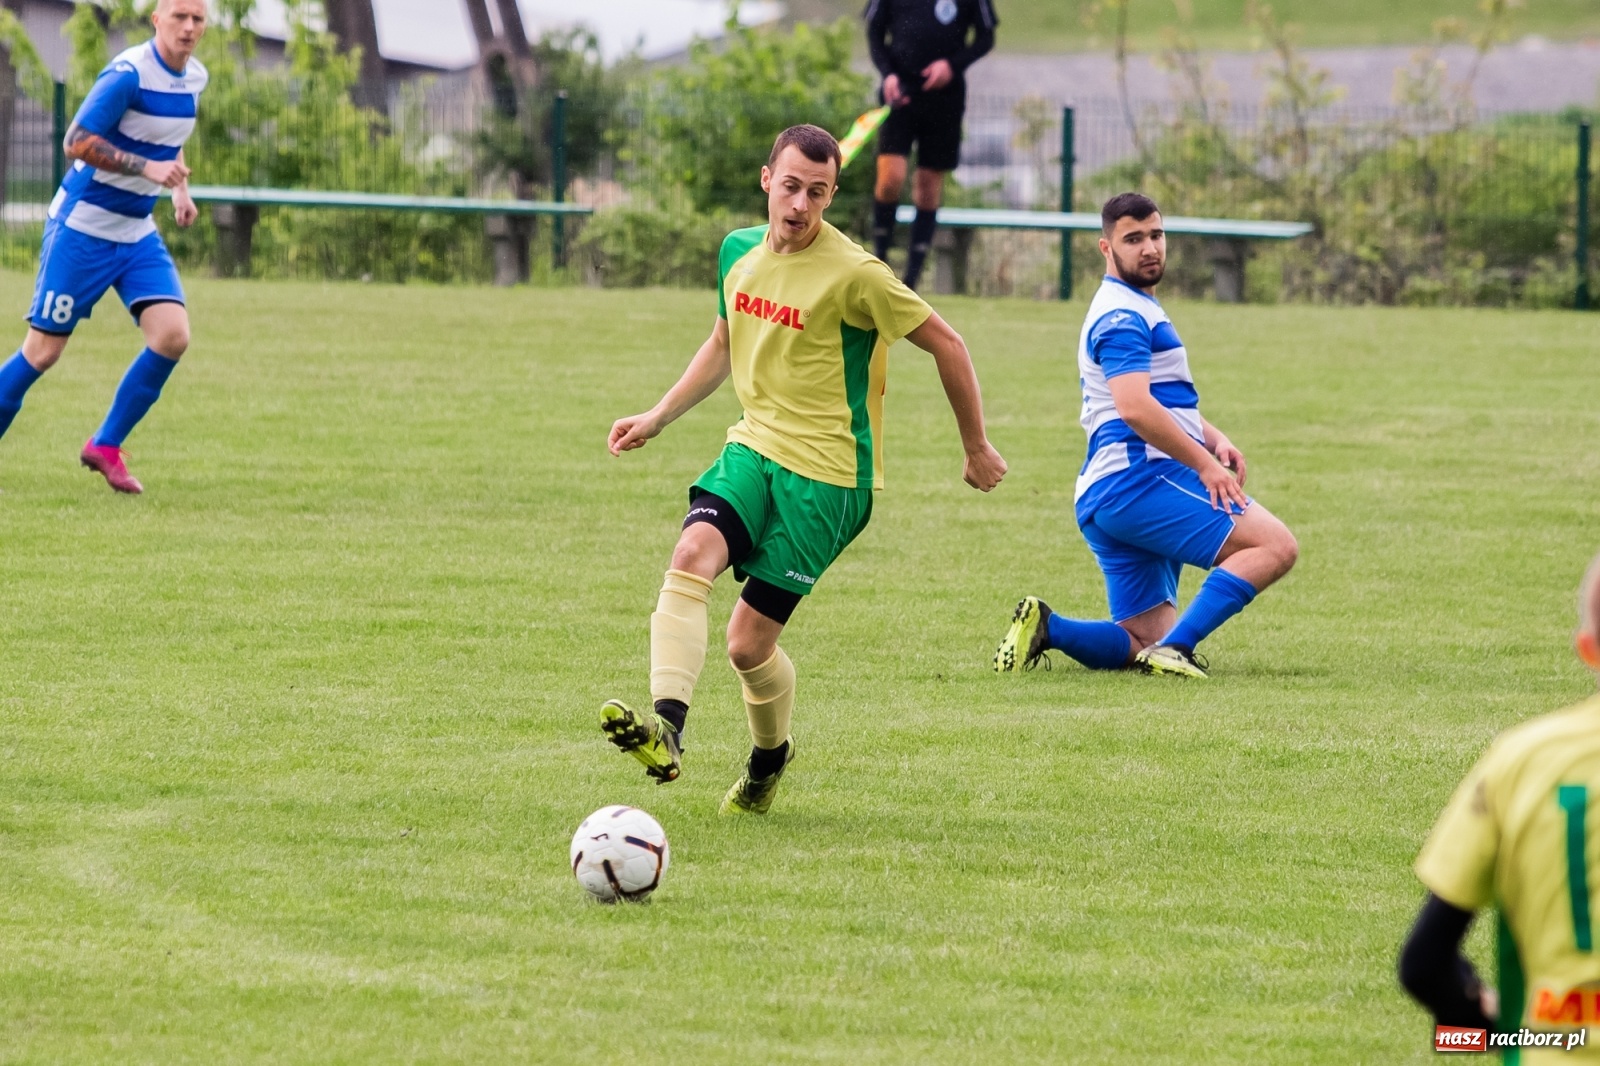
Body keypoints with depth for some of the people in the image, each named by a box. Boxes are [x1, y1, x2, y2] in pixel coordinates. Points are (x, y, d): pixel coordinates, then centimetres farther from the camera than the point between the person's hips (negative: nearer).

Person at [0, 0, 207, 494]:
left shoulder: (194, 78, 5)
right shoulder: (129, 74, -20)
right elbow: (78, 142, -23)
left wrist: (180, 187, 10)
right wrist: (148, 168, -28)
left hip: (138, 232, 7)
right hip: (83, 227, -7)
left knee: (172, 336, -10)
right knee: (44, 351, -3)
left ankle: (106, 446, 4)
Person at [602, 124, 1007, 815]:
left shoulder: (852, 274, -15)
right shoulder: (739, 252, 6)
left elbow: (945, 343, -6)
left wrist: (977, 448, 2)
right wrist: (658, 417, 19)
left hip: (825, 473, -5)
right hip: (753, 447, 5)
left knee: (748, 645, -4)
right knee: (691, 557, -26)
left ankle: (769, 758, 26)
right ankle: (666, 729, -36)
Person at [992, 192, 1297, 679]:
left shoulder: (1136, 311, 25)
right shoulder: (1121, 316, -8)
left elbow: (1169, 404, 33)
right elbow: (1135, 407, -21)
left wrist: (1214, 440, 13)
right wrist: (1205, 464, -17)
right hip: (1139, 480, -10)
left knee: (1144, 639, 10)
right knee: (1275, 545, -19)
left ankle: (1046, 627, -2)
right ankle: (1175, 650, -26)